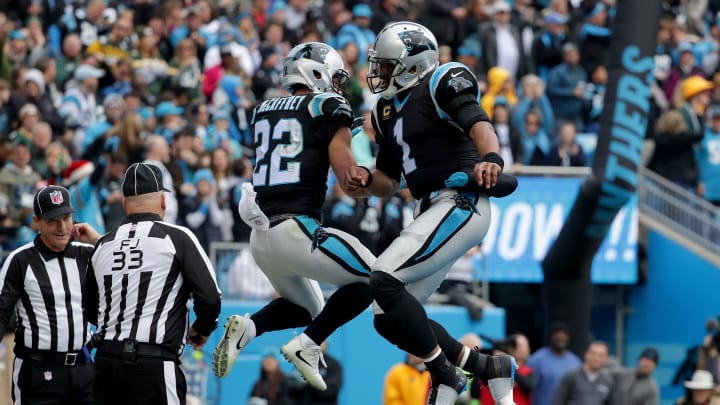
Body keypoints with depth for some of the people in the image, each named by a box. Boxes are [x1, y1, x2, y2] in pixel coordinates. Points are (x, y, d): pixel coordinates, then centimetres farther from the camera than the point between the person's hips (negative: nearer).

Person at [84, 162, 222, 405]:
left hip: (106, 362, 6)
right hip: (154, 365, -6)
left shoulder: (102, 245, 12)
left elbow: (90, 311, 21)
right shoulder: (177, 238, -3)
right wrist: (201, 330, 12)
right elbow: (210, 298, -8)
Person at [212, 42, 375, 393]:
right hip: (297, 229, -7)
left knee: (304, 309, 27)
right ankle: (307, 345, -7)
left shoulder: (263, 112, 16)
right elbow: (349, 179, -9)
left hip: (261, 235, 7)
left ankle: (247, 327, -1)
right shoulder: (328, 108, -3)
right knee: (370, 279, 7)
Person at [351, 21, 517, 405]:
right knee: (389, 318, 5)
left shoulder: (441, 84, -6)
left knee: (385, 281, -22)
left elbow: (478, 124, -24)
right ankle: (489, 369, 12)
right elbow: (389, 185, 23)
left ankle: (443, 373, -9)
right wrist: (366, 179, 0)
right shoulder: (389, 111, 19)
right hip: (432, 212, 10)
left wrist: (490, 159, -45)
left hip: (461, 204, -10)